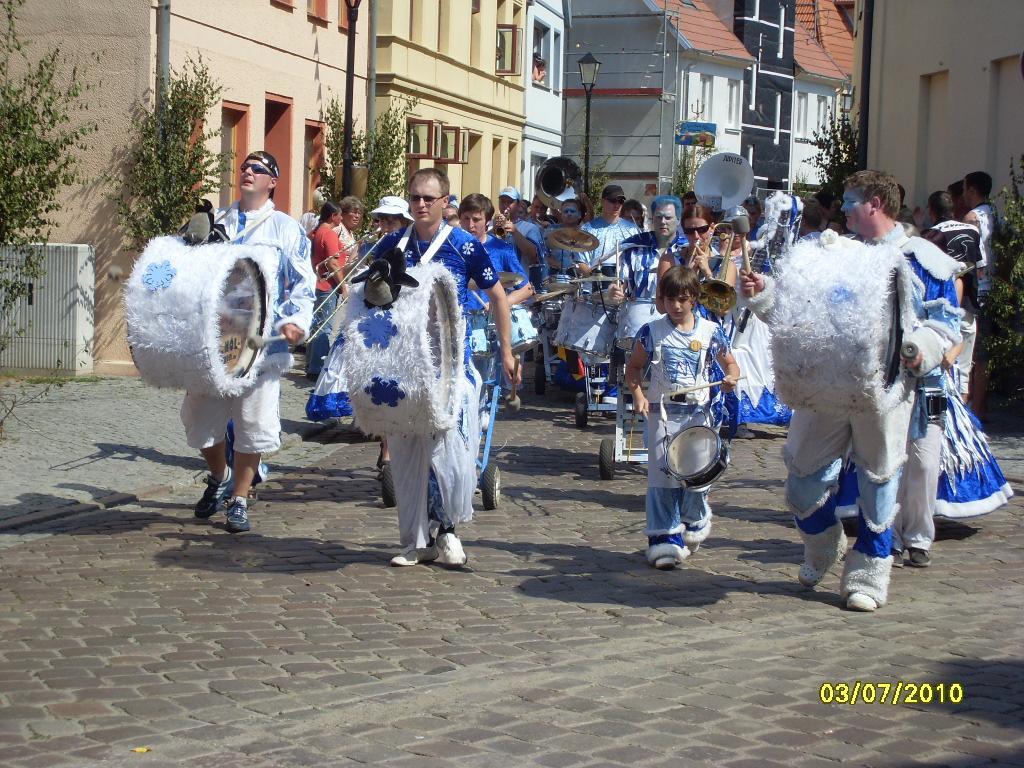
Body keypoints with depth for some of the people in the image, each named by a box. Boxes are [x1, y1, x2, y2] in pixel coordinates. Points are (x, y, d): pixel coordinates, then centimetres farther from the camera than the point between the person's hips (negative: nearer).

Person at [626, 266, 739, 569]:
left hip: (698, 411, 1)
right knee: (662, 475, -5)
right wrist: (638, 394, -8)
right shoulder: (652, 332, 1)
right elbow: (634, 367, 8)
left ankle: (694, 526, 27)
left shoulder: (710, 332, 2)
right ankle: (665, 537, -4)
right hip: (661, 412, 0)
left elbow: (730, 364, 13)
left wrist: (731, 379, -9)